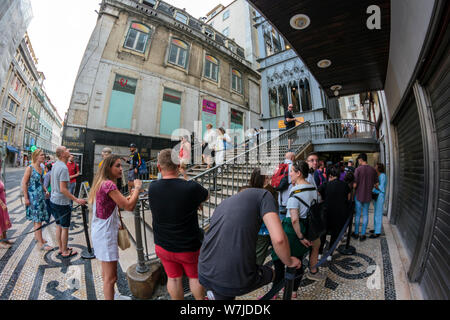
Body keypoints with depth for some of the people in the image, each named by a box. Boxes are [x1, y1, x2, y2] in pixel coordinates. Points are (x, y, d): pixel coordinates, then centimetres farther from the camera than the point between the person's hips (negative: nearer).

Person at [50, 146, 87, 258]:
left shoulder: (55, 165, 6)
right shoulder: (63, 168, -24)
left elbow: (51, 181, 18)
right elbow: (63, 189, -26)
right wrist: (76, 200, -24)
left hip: (53, 200, 9)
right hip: (62, 202, -9)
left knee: (59, 225, 19)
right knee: (65, 227, 5)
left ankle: (61, 248, 33)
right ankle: (65, 252, 19)